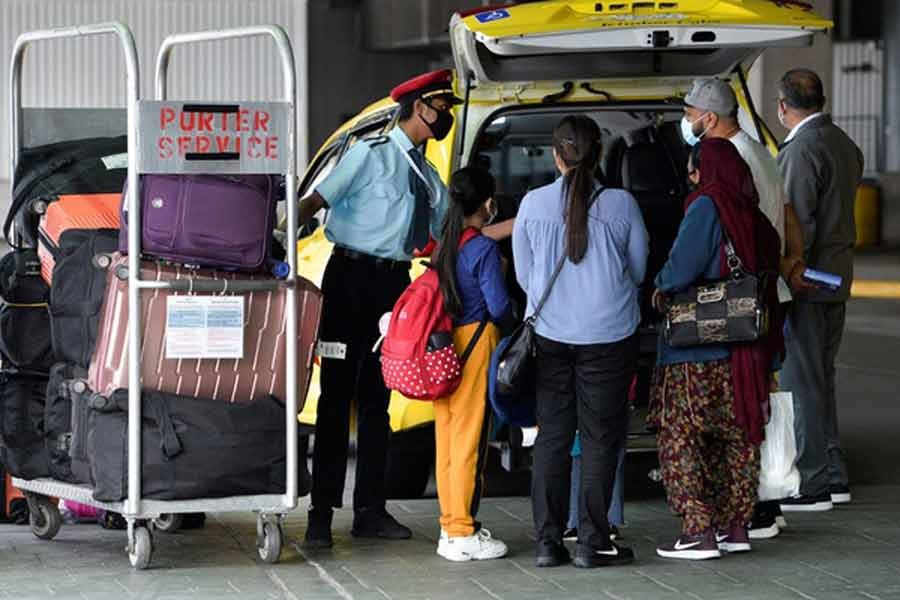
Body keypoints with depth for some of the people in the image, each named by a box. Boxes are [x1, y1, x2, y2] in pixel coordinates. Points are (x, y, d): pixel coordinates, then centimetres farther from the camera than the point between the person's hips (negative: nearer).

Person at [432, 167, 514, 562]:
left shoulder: (443, 245, 9)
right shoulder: (483, 249, -12)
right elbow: (498, 305, -12)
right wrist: (510, 325, 7)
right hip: (476, 341, -8)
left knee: (447, 436, 12)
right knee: (469, 438, -4)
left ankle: (450, 526, 19)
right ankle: (463, 534, -3)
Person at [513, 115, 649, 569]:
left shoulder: (533, 204, -3)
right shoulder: (621, 204, -7)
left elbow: (524, 276, 6)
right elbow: (638, 271, 5)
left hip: (550, 334, 2)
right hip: (608, 334, -2)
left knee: (552, 435, 10)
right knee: (600, 437, 6)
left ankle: (548, 542, 10)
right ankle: (592, 543, 5)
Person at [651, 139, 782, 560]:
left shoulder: (706, 208, -14)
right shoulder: (753, 216, 8)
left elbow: (681, 269, -18)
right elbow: (770, 270, 14)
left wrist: (661, 289, 3)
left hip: (698, 352, -8)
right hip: (746, 349, 8)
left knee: (680, 436, -3)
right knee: (739, 437, 15)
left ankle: (698, 532, -8)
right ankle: (736, 526, 19)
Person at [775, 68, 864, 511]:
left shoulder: (802, 149, -16)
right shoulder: (845, 144, 13)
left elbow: (797, 223, -21)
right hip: (838, 275, 9)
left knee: (801, 383, -5)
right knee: (820, 379, 16)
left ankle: (810, 484, -3)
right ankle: (833, 477, 20)